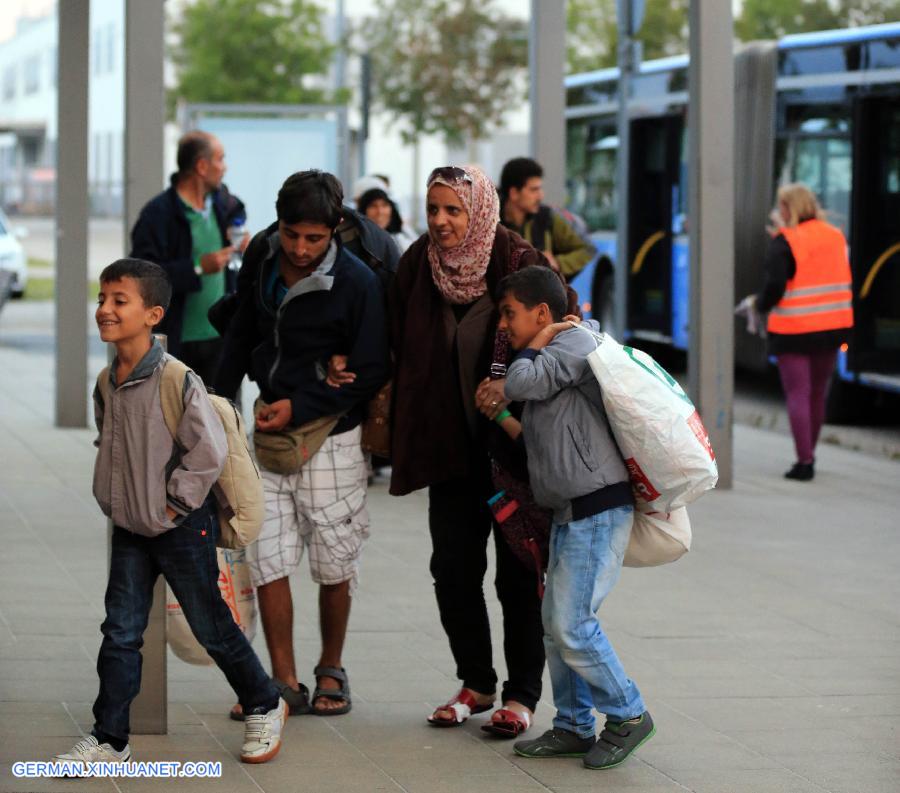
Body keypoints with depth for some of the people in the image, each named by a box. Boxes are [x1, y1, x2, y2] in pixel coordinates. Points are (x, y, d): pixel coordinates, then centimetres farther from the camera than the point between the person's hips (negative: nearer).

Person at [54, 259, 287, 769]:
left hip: (182, 529, -6)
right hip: (130, 529, 6)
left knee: (211, 627, 7)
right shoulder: (107, 383, 1)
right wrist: (112, 497, 9)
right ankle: (110, 741, 13)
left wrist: (176, 502, -16)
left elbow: (211, 449, -23)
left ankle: (265, 707, 28)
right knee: (120, 633, 6)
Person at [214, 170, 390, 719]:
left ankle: (331, 671, 26)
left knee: (334, 565, 7)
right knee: (267, 559, 0)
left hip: (330, 434, -4)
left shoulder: (357, 283, -17)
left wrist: (300, 407, -17)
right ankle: (285, 684, 7)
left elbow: (371, 372, -13)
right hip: (270, 428, 4)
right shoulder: (261, 256, -1)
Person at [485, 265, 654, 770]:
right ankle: (574, 727, 18)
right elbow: (542, 441, 24)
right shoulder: (554, 355, 20)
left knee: (572, 624, -10)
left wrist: (534, 347, -6)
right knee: (557, 624, 11)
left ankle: (627, 715, 3)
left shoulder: (572, 342, -9)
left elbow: (521, 384, -23)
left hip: (598, 508, -10)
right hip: (571, 512, 10)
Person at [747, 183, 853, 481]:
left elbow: (775, 285, -17)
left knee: (798, 395, -2)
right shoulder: (835, 237, 6)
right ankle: (808, 454, 29)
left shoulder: (784, 243, -13)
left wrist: (760, 304, 1)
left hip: (793, 331, -6)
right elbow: (845, 281, 13)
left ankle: (805, 461, -7)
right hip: (832, 327, 6)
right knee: (818, 394, 17)